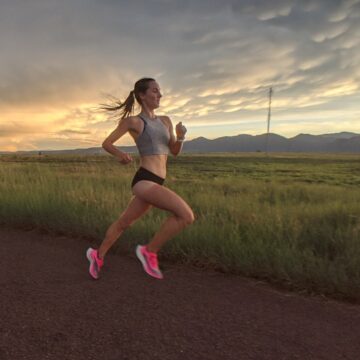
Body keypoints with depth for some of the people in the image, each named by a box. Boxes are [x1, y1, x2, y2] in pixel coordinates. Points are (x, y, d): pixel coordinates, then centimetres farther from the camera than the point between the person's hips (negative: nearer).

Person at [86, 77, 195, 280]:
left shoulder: (165, 121, 16)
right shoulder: (134, 121, -2)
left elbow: (175, 151, 17)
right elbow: (106, 143, 6)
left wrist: (181, 136, -3)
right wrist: (120, 154, -15)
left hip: (155, 183, 7)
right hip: (145, 180, -7)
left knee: (125, 222, 20)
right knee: (186, 215, -19)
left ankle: (98, 255, 41)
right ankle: (150, 251, -2)